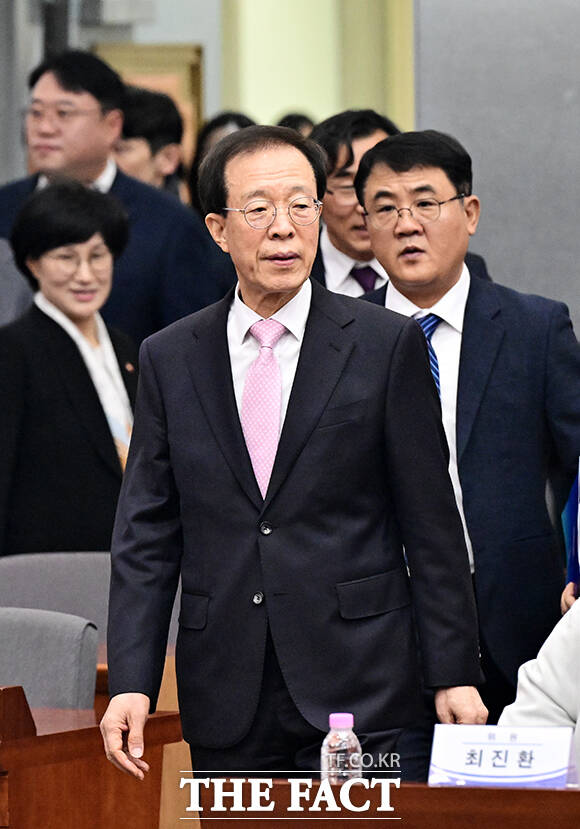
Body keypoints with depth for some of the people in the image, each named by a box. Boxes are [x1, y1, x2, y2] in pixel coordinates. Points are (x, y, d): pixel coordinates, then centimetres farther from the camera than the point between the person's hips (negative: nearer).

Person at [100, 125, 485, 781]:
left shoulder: (388, 345, 1)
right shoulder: (169, 359, 8)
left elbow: (431, 524, 0)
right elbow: (147, 534, 6)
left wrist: (454, 675, -3)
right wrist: (130, 683, -4)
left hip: (358, 685, -2)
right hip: (226, 700, 2)